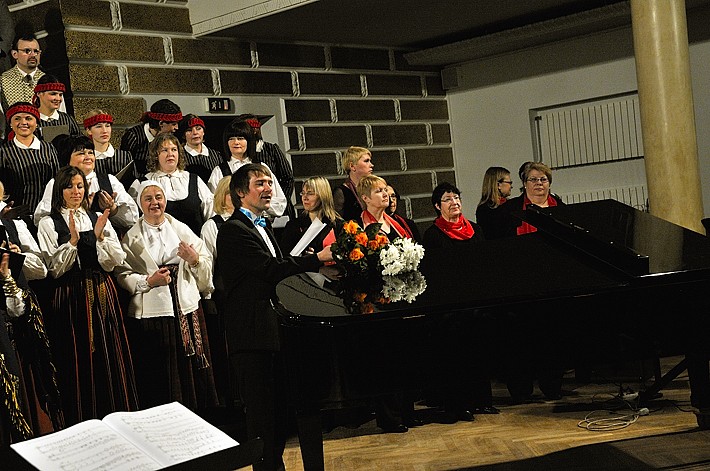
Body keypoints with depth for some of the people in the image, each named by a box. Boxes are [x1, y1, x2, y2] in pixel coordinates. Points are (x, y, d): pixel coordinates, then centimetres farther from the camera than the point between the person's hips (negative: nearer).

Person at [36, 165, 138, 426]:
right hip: (71, 296, -3)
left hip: (103, 294, 3)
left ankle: (116, 415, 13)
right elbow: (55, 269, -7)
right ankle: (82, 421, 8)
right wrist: (73, 240, -16)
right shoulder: (49, 224, 0)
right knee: (79, 362, -1)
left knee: (111, 357, 4)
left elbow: (115, 261, 4)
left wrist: (99, 236, -10)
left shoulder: (98, 218, 11)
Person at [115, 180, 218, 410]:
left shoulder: (181, 229, 12)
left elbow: (207, 265, 9)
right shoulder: (131, 238, 5)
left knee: (191, 372, 3)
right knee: (159, 380, -1)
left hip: (187, 308, 2)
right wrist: (148, 281, -16)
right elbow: (122, 275, -2)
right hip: (151, 312, -2)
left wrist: (195, 260, -11)